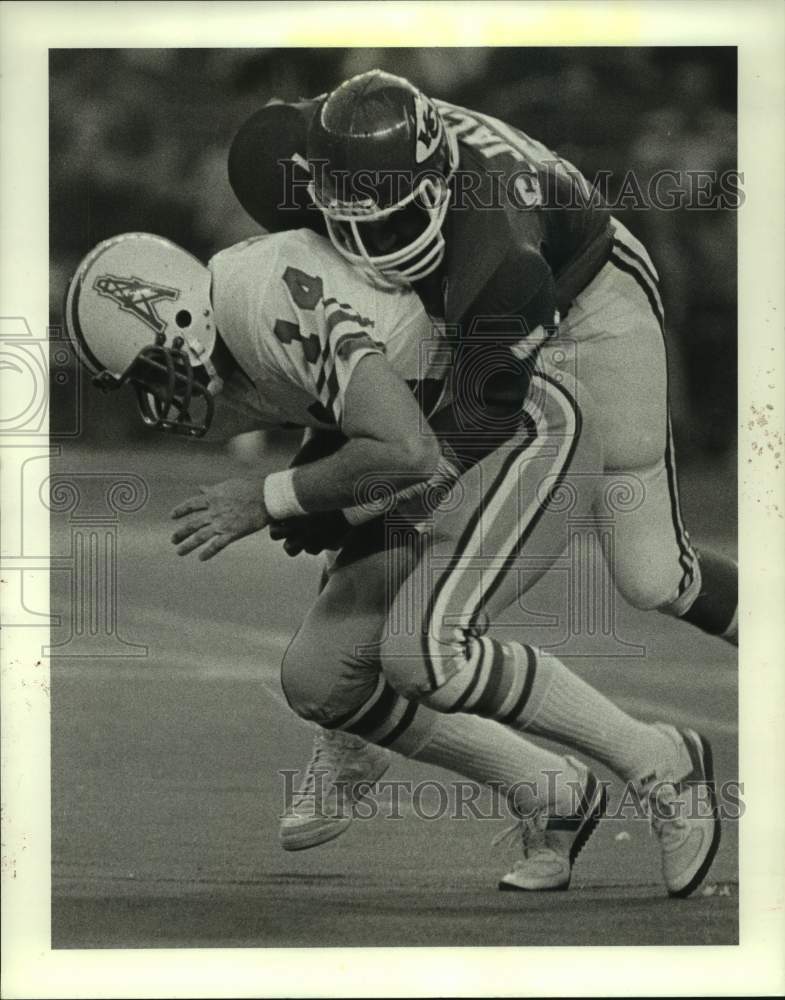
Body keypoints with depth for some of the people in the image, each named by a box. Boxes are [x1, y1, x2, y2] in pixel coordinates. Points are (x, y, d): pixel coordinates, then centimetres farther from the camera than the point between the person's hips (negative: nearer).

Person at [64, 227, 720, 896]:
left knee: (419, 654, -27)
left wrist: (267, 500, -22)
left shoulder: (267, 298, -26)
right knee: (318, 680, 0)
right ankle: (549, 795, 12)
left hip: (531, 435, -10)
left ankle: (658, 763, -9)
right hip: (447, 471, 10)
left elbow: (407, 452, -32)